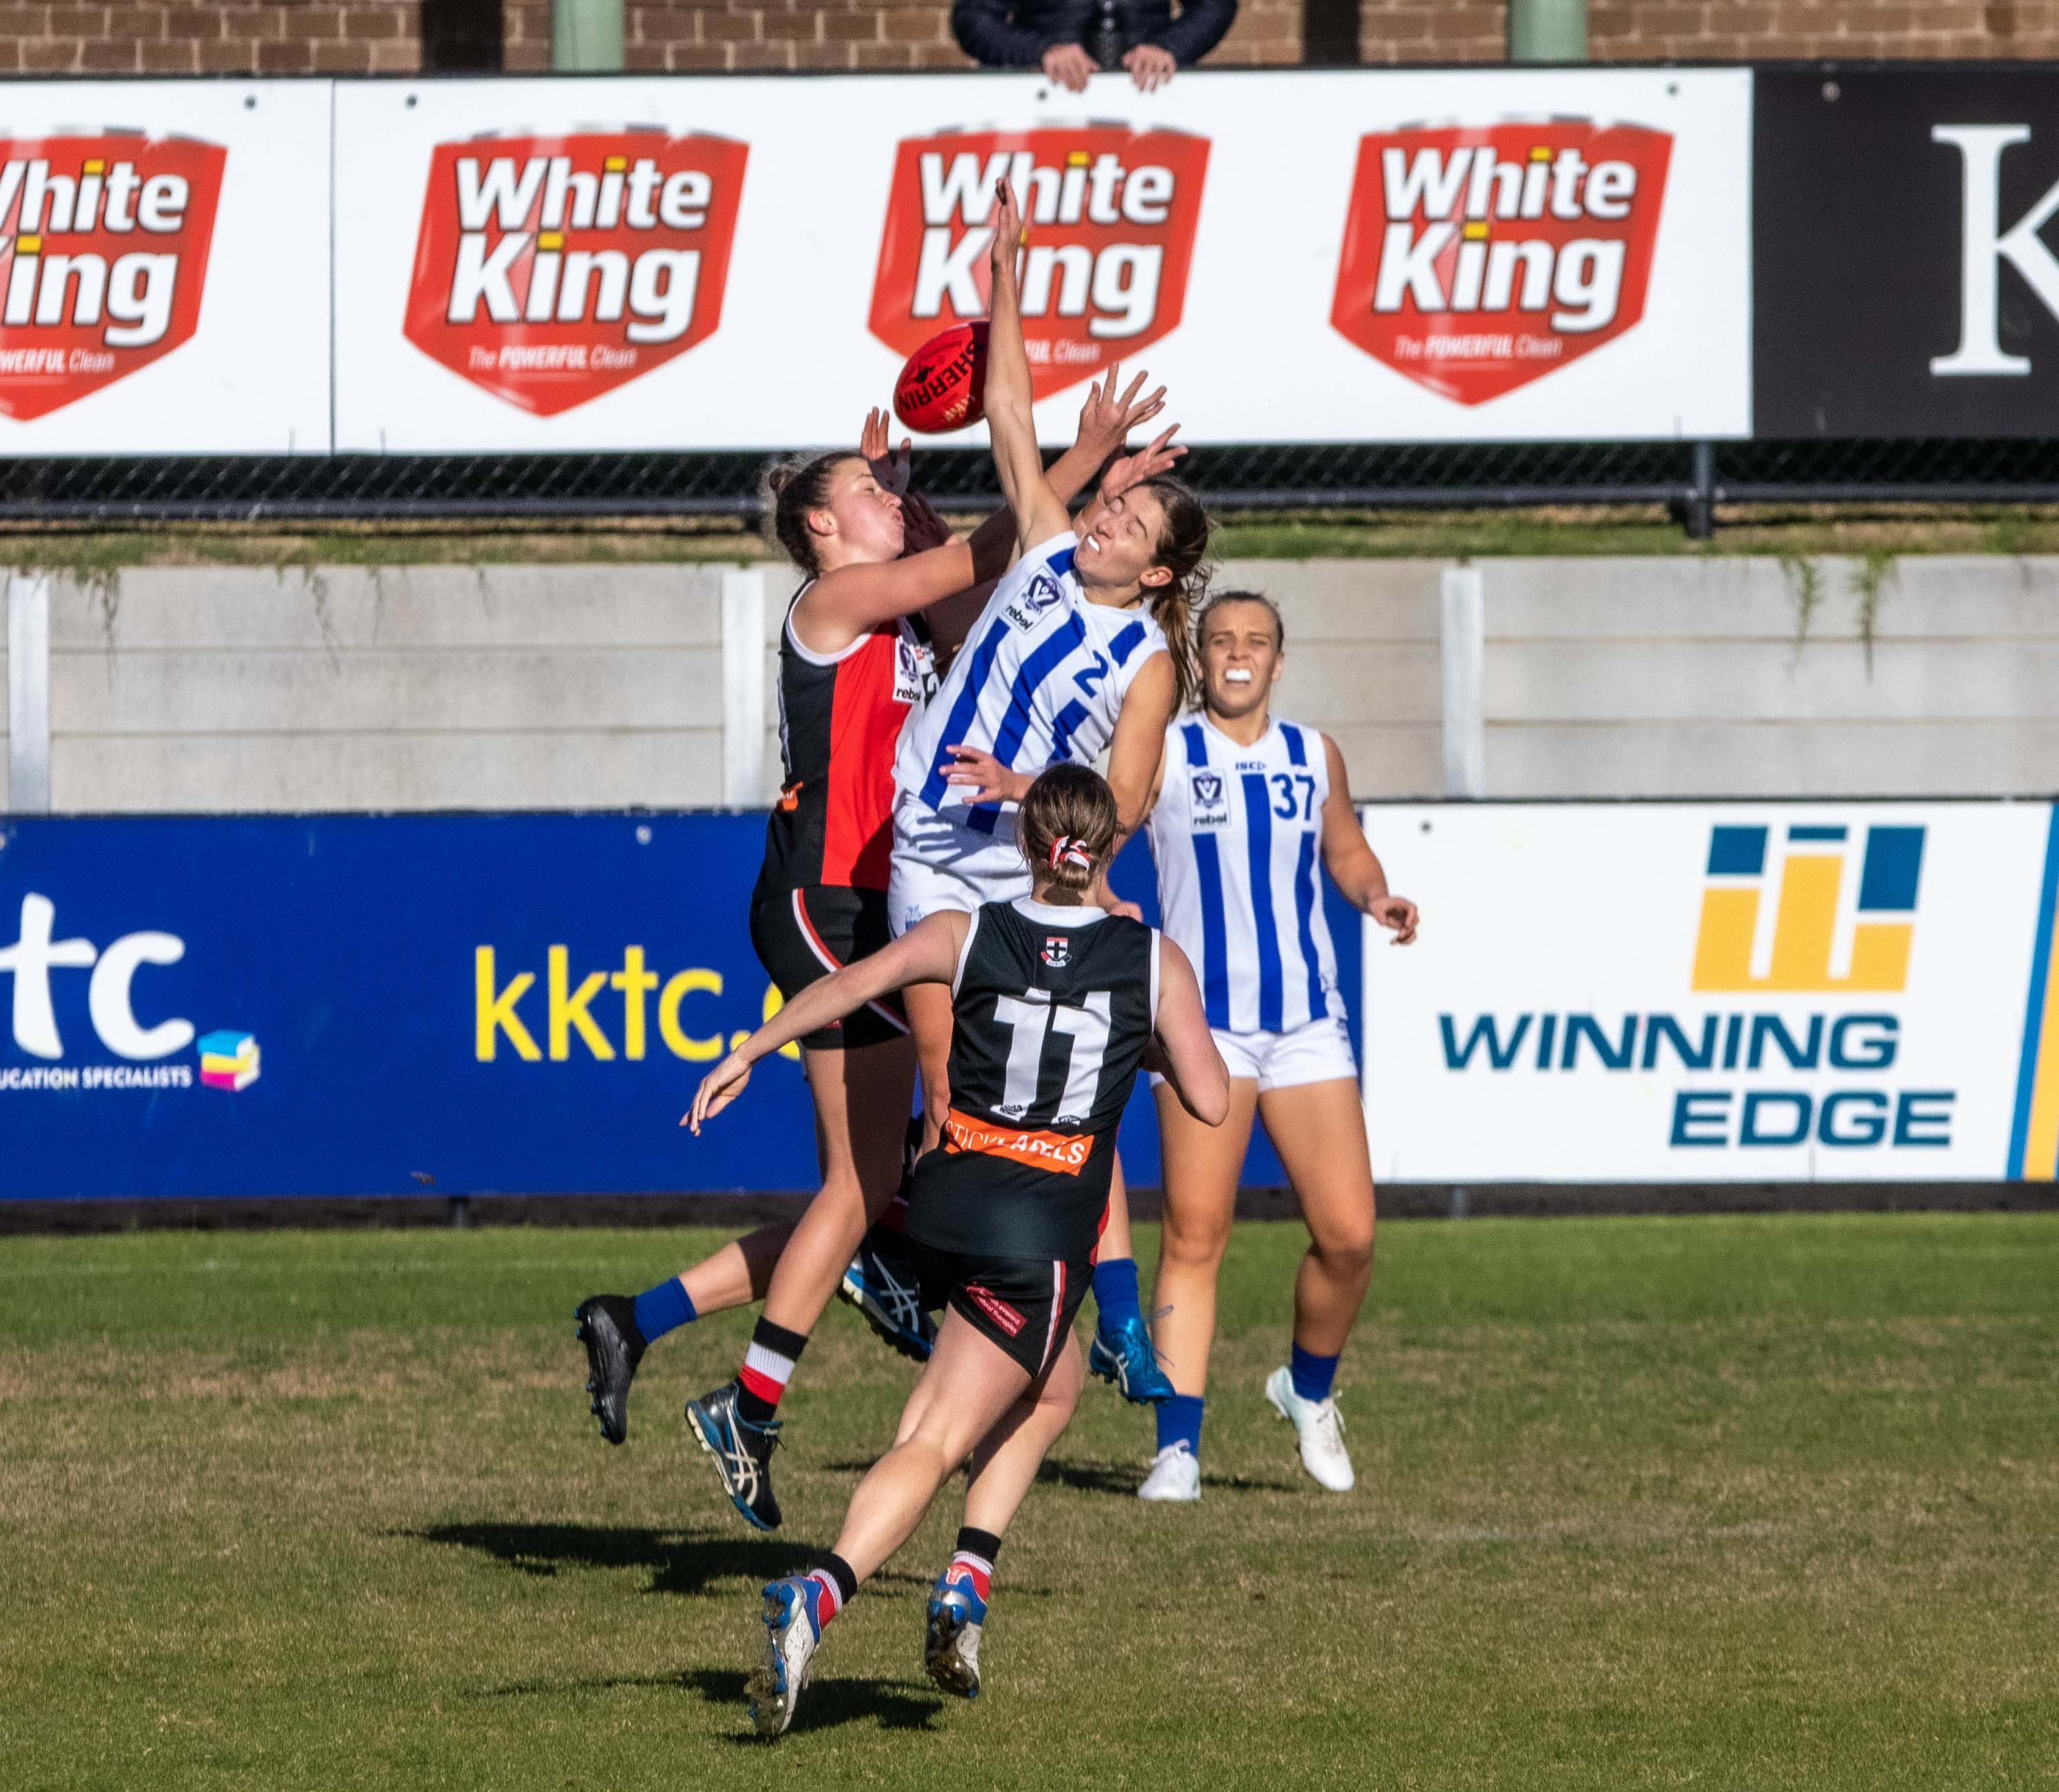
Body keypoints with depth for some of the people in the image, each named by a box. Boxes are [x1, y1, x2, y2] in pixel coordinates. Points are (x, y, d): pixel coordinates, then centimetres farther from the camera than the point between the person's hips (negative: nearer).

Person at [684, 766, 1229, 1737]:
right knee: (934, 1445, -5)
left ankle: (967, 1580, 8)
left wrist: (746, 1055, -4)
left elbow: (848, 984, -9)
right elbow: (1210, 1101, 0)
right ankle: (817, 1596, -28)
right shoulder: (1154, 959, -1)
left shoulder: (966, 935, 2)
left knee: (1052, 1387, 26)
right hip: (1045, 1234, -4)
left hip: (946, 1201, 4)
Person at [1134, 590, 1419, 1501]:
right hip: (1204, 1021, -3)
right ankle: (1177, 1447, -6)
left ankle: (1308, 1390, 25)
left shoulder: (1314, 757, 12)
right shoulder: (1161, 753, 0)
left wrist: (1375, 895, 5)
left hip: (1307, 1024, 3)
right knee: (1194, 1237, -9)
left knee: (1348, 1236, -2)